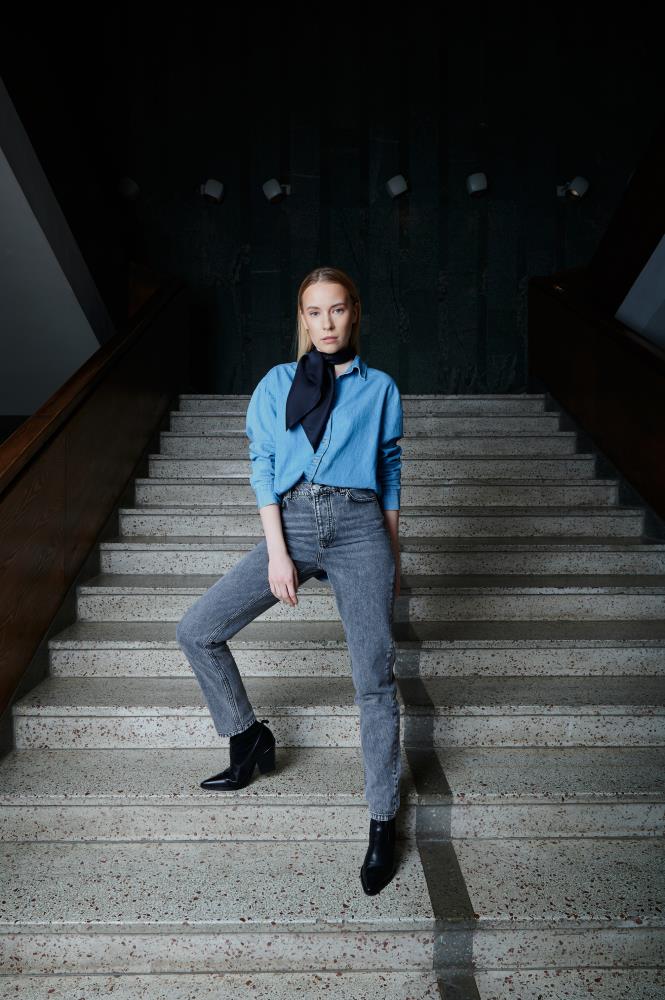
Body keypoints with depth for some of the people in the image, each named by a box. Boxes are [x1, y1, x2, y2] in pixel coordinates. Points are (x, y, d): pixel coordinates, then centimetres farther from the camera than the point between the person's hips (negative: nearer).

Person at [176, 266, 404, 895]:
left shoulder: (380, 389, 9)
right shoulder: (277, 384, 10)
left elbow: (391, 477, 12)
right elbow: (262, 471, 3)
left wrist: (393, 558, 10)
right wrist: (278, 553, -7)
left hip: (360, 530, -1)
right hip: (293, 525, 2)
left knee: (374, 680, -4)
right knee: (196, 631, -5)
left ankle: (383, 820, 9)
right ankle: (250, 739, 15)